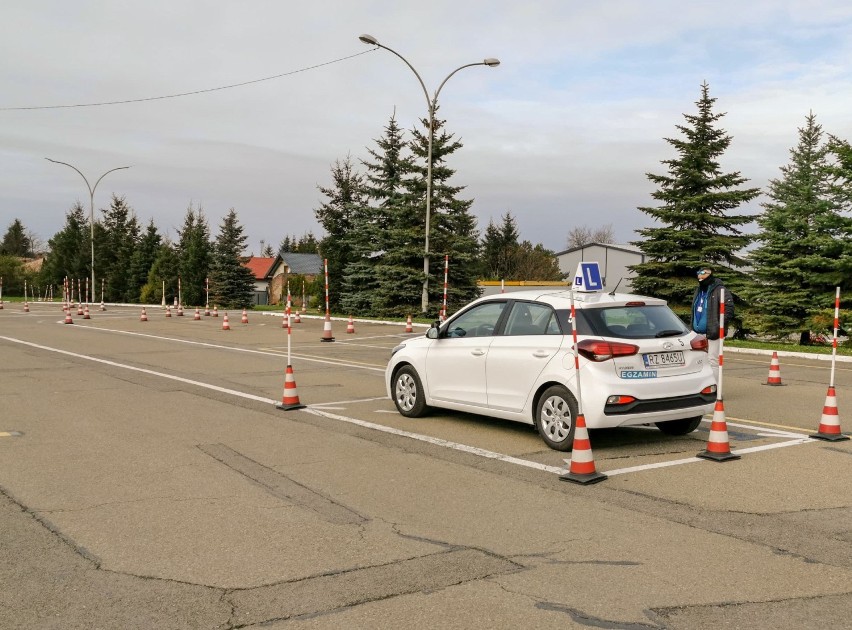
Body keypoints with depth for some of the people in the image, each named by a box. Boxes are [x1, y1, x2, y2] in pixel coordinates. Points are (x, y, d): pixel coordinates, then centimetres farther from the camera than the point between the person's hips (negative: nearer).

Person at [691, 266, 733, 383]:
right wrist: (694, 327, 16)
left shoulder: (719, 290, -9)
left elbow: (729, 310, -15)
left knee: (712, 360, -8)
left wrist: (718, 327, -19)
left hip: (712, 333, -8)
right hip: (699, 333, 8)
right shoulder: (699, 291, 18)